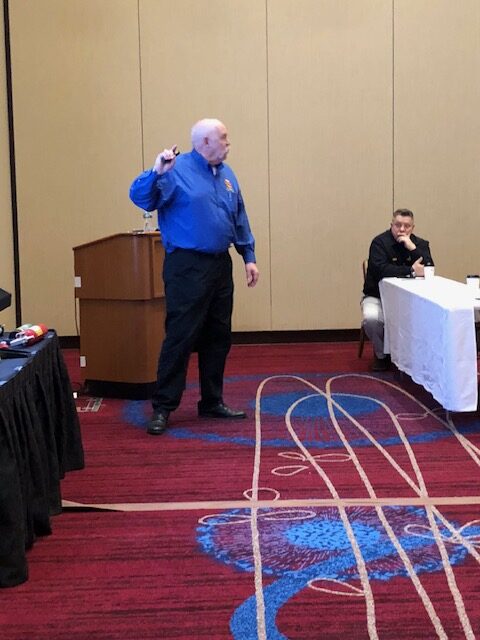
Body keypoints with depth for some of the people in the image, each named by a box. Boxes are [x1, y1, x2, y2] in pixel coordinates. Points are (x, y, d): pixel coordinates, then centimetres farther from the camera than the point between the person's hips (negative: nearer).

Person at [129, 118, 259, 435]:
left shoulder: (226, 174, 13)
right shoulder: (177, 170, -9)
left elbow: (240, 220, 17)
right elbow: (140, 197, -18)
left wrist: (249, 257, 13)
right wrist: (156, 173, -35)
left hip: (220, 266, 7)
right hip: (187, 267, -7)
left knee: (219, 337, 12)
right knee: (180, 337, -5)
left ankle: (213, 401, 23)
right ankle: (163, 407, 3)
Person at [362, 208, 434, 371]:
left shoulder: (420, 244, 3)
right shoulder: (380, 242, -10)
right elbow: (381, 270, -26)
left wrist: (412, 247, -23)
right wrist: (411, 271, -29)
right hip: (377, 296, -3)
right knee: (371, 318, -34)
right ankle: (381, 354, -2)